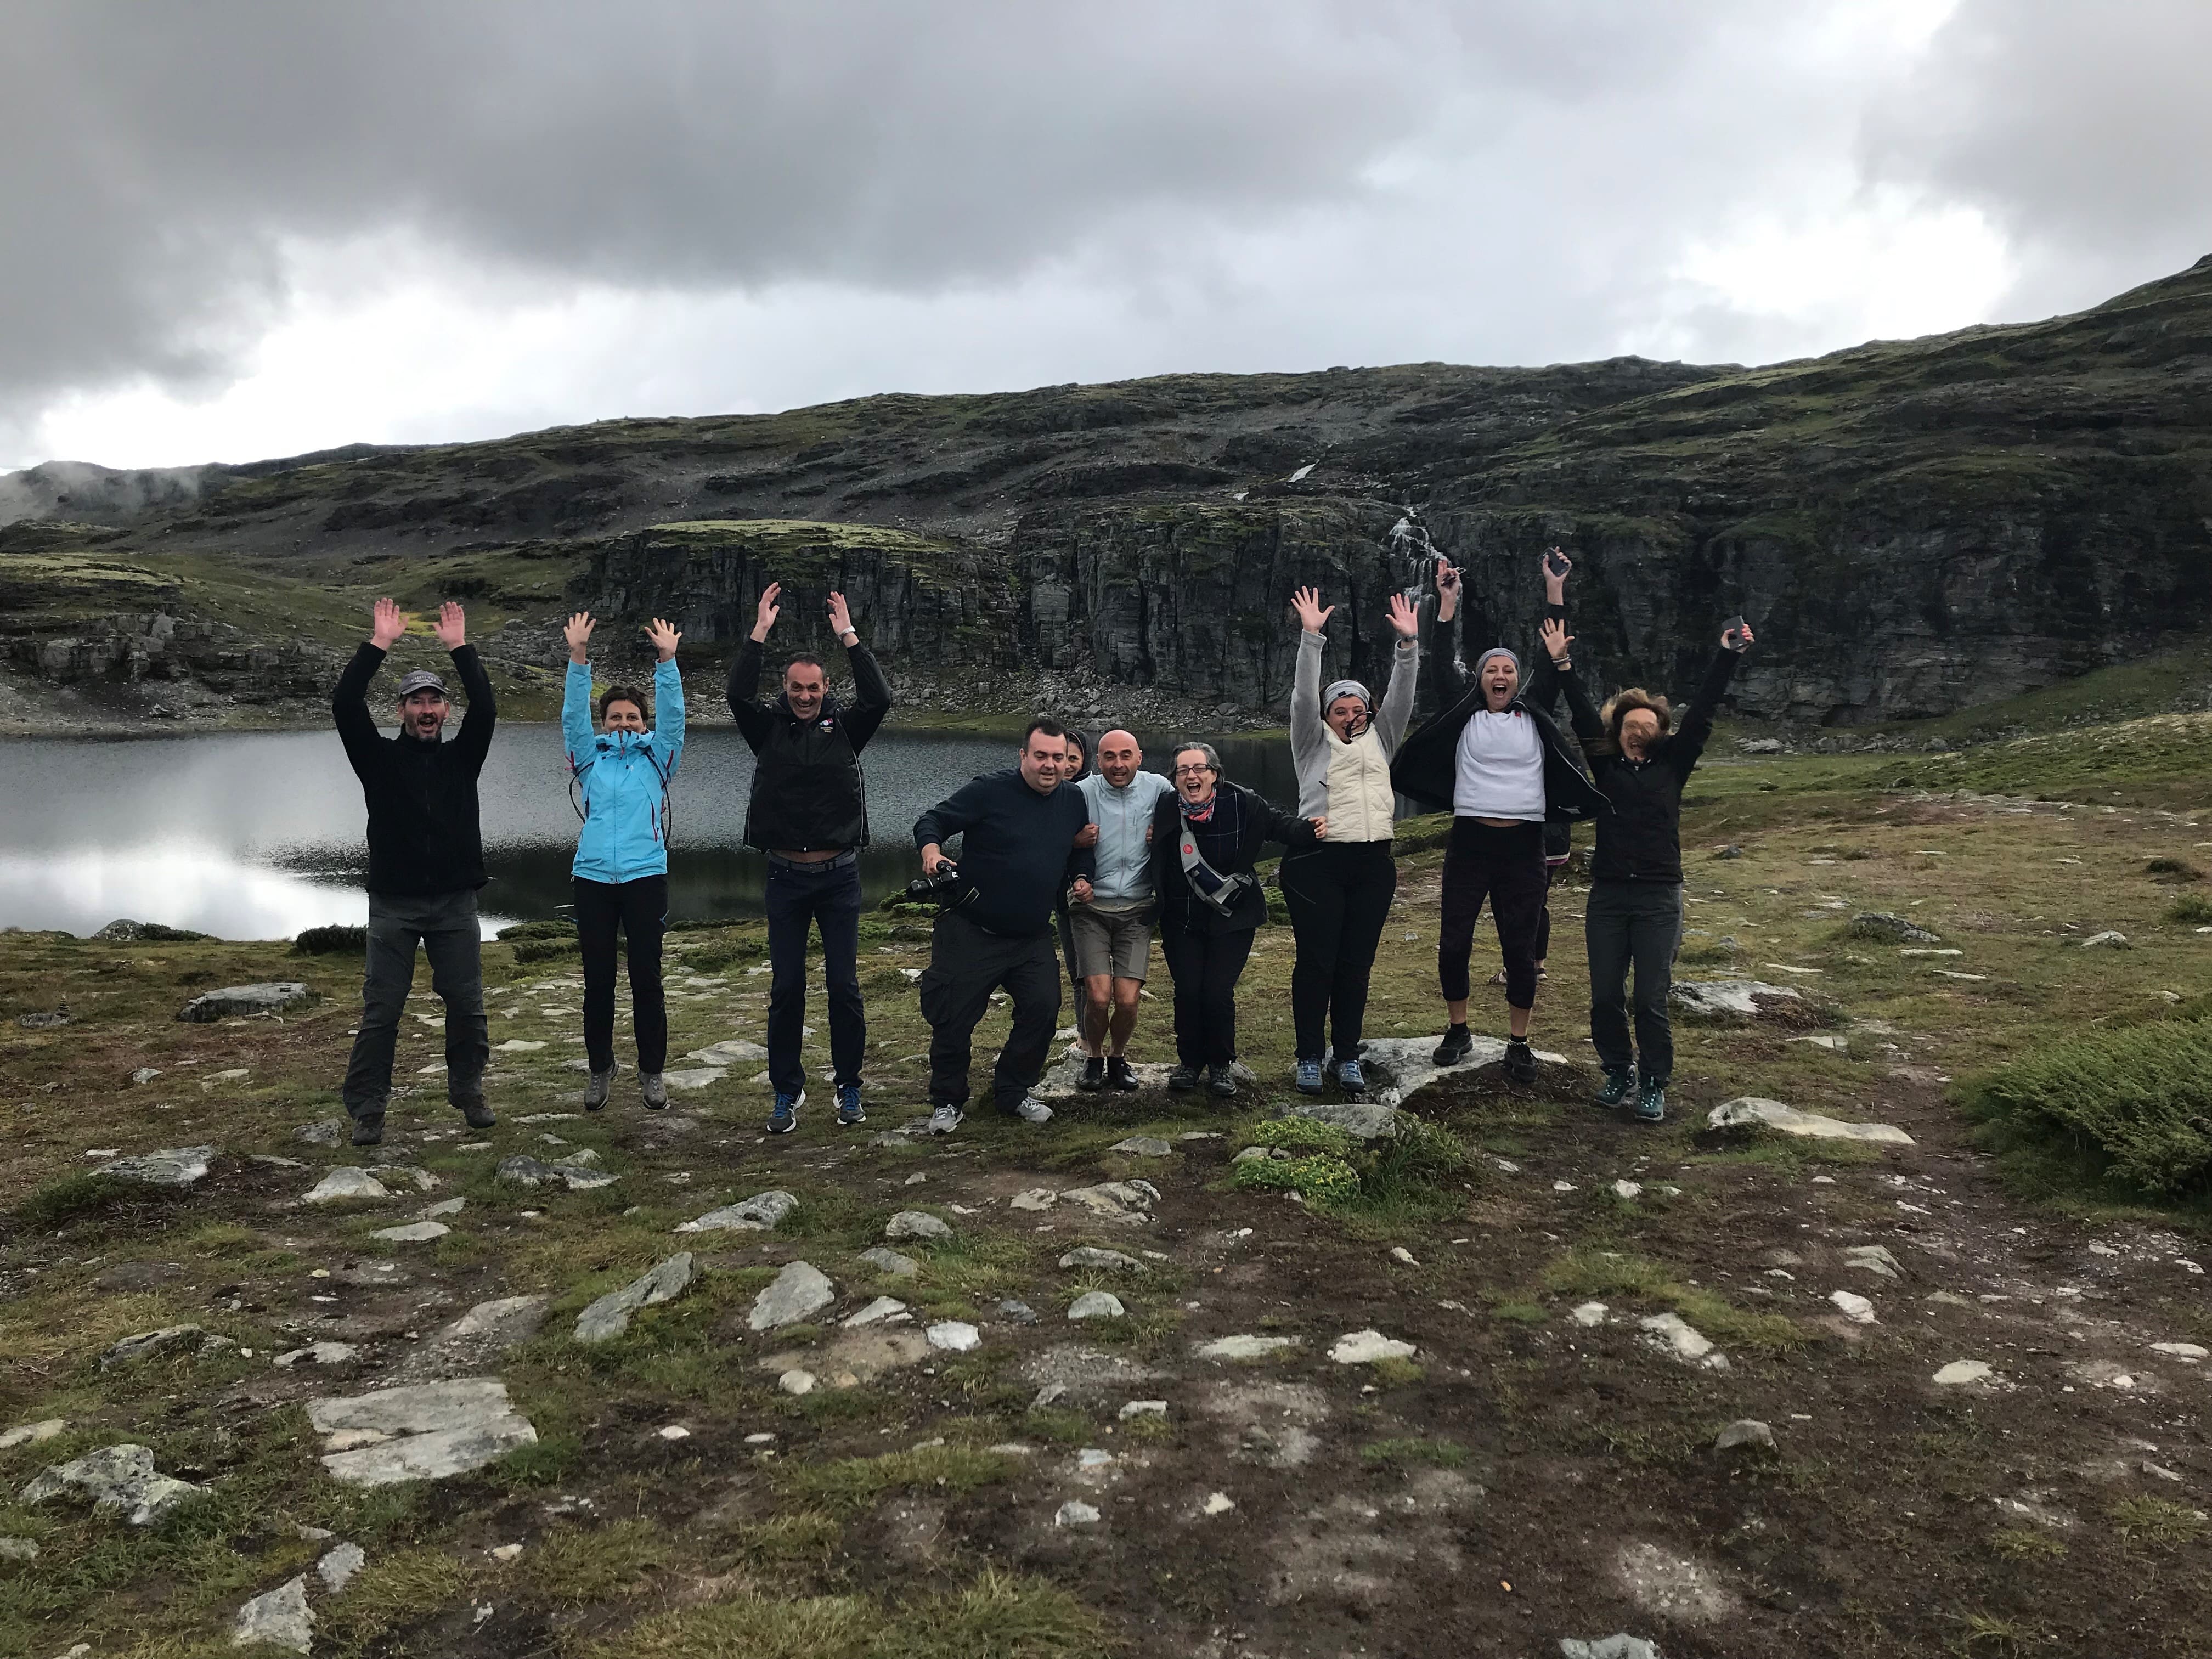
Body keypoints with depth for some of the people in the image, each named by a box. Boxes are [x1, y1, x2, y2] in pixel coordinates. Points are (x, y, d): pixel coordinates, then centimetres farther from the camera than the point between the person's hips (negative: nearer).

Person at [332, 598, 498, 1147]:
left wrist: (460, 647, -9)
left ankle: (468, 1091, 22)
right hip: (394, 905, -1)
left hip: (455, 902, 1)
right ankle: (366, 1108, 7)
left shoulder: (462, 758, 8)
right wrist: (379, 644, -12)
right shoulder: (380, 758, 5)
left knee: (467, 1005, 6)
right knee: (381, 1009, -1)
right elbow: (345, 704, -9)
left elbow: (485, 709, -7)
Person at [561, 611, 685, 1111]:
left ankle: (652, 1071, 12)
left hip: (645, 877, -1)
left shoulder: (657, 758, 9)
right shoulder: (590, 759, 12)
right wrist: (578, 658, -9)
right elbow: (572, 715, 2)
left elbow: (672, 715, -1)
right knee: (598, 980, 6)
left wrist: (667, 661, -13)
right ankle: (600, 1069, 18)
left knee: (647, 978, 2)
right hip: (593, 878, 1)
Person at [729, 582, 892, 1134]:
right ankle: (787, 1092, 14)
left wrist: (849, 637, -12)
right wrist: (759, 632, -13)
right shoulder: (768, 728, 5)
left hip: (839, 876, 0)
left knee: (844, 987, 3)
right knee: (786, 989, 4)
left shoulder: (844, 727, 5)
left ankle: (849, 1088, 15)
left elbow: (880, 699, -11)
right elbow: (739, 694, -11)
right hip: (786, 877, 0)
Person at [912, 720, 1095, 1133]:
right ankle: (947, 1102, 20)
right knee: (953, 1018, -1)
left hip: (1033, 939, 5)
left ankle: (1013, 1092, 19)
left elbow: (1080, 849, 23)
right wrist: (931, 850, -31)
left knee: (1043, 1009, -3)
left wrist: (1080, 878, 4)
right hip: (971, 932, -4)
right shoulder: (988, 790, -11)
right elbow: (932, 821, -10)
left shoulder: (1074, 800, 6)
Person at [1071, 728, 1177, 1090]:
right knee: (1098, 996, -13)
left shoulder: (1158, 788, -1)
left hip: (1137, 910, 1)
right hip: (1091, 909, -1)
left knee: (1127, 1000, -8)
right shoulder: (1082, 793, -6)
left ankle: (1118, 1057, 21)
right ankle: (1093, 1058, 16)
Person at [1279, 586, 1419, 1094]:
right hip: (1318, 862, -3)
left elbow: (1401, 697, 6)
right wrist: (1311, 637, -15)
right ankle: (1309, 1058, 7)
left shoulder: (1380, 740, 16)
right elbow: (1304, 696, -6)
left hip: (1373, 864, 3)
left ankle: (1348, 1057, 14)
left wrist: (1408, 642, -6)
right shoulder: (1313, 742, 7)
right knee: (1316, 961, -1)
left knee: (1357, 963, 6)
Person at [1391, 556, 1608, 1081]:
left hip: (1523, 846, 0)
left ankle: (1519, 1043, 16)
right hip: (1470, 843, 0)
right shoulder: (1464, 715, 4)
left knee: (1521, 949, 4)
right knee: (1453, 943, 3)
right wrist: (1447, 603, -4)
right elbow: (1441, 668, -1)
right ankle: (1458, 1031, 23)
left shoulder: (1536, 720, 8)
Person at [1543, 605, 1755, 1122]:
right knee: (1605, 997, 6)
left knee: (1651, 1000, -1)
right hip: (1607, 894, 2)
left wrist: (1728, 658, -4)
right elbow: (1583, 715, 2)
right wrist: (1563, 665, -5)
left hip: (1659, 895, -1)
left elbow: (1701, 715, 0)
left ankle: (1654, 1086, 12)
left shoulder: (1672, 764, 5)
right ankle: (1618, 1073, 24)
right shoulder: (1606, 764, 7)